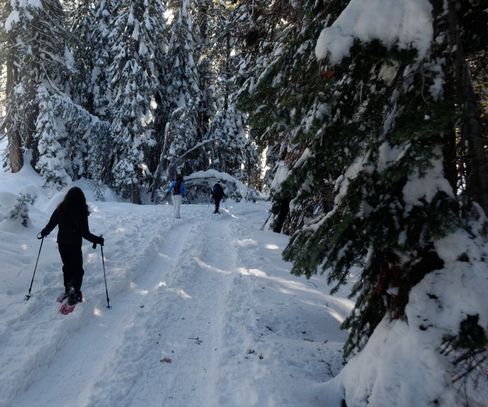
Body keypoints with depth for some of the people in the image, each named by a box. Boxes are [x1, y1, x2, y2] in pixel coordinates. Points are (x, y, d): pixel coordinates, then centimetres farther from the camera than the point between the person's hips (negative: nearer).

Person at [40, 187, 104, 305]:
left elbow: (50, 225, 1)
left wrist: (43, 233, 22)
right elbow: (85, 233, -17)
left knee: (67, 266, 22)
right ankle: (75, 291, -10)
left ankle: (68, 290, 30)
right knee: (77, 269, 9)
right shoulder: (81, 212, -17)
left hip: (62, 244, 4)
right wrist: (98, 240, -4)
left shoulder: (60, 209, -6)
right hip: (75, 245, -4)